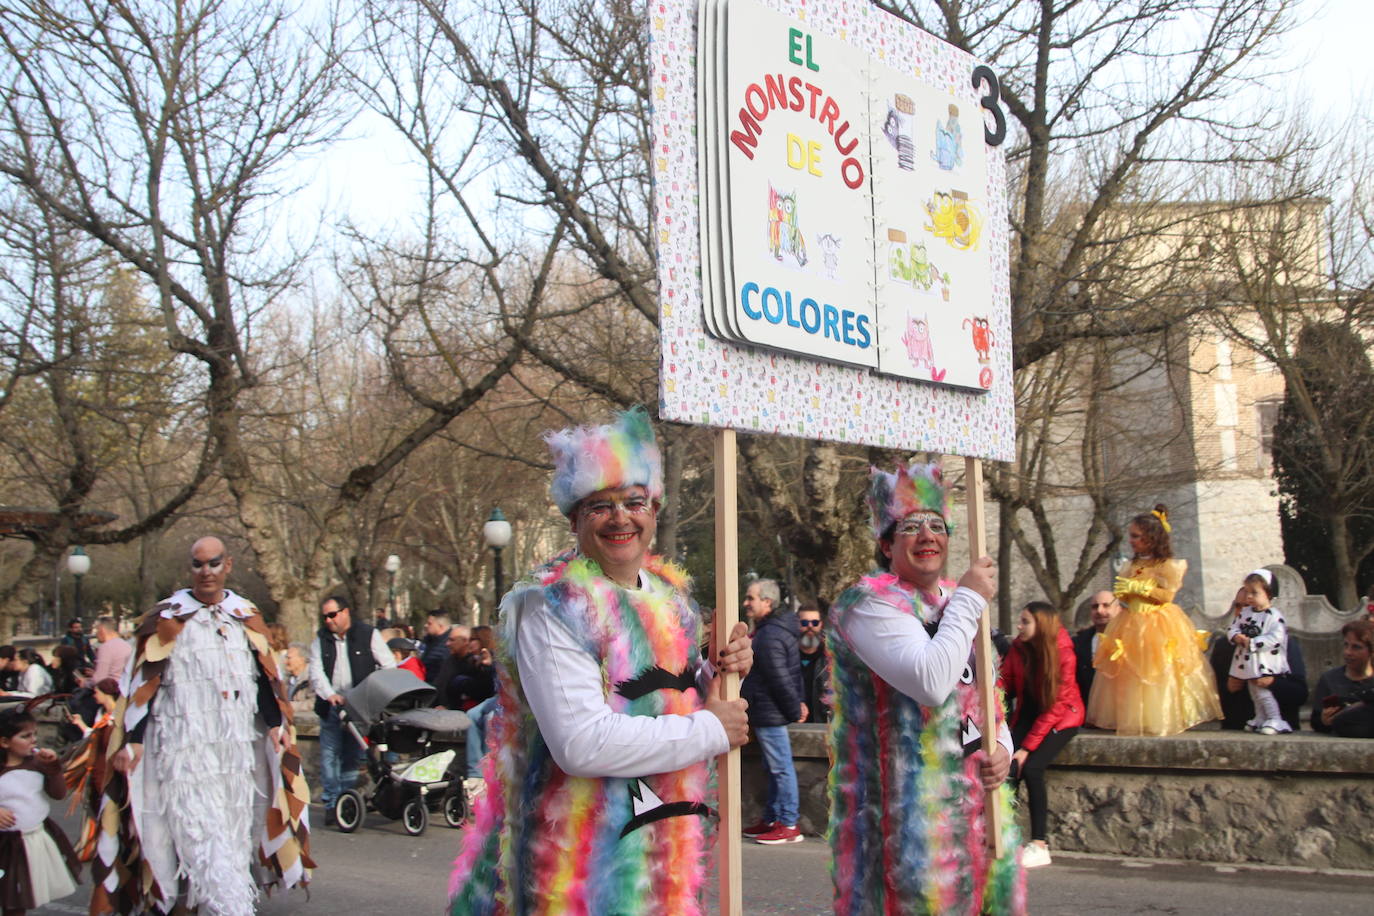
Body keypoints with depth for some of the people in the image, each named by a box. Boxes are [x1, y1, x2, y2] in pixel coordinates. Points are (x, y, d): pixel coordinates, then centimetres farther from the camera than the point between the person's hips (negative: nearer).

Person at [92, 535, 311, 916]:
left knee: (236, 838, 6)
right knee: (206, 841, -11)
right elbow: (142, 684, -1)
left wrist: (277, 727, 1)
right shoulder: (168, 618, 0)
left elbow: (265, 679, 12)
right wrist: (132, 741, -8)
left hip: (239, 749, 4)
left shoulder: (247, 617, 11)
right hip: (185, 752, -4)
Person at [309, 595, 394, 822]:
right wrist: (329, 694, -18)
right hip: (331, 707, 2)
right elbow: (316, 671, -1)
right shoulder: (321, 639, 9)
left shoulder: (368, 635, 2)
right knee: (329, 755, -2)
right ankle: (331, 803, 4)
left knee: (352, 757, 1)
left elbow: (389, 666, 1)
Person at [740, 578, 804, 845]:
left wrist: (794, 710, -13)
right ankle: (771, 820, 24)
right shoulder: (776, 629, 15)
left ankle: (789, 825, 0)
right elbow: (795, 672, 19)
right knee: (775, 769, 16)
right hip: (769, 713, 11)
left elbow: (780, 679, -20)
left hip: (770, 715, -11)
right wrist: (797, 703, 16)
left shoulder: (769, 636, -19)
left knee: (780, 768, -5)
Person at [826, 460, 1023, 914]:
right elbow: (932, 681, -28)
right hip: (907, 804, -8)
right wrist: (969, 601, -17)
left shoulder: (957, 602, 13)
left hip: (974, 797, 8)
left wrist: (1002, 747, 3)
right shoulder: (869, 602, -13)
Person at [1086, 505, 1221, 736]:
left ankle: (1157, 722, 4)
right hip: (1132, 625, 6)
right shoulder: (1130, 566, 13)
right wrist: (1123, 592, -6)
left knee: (1157, 676, -5)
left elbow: (1167, 595, -14)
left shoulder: (1167, 565, -5)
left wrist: (1138, 588, -17)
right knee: (1130, 675, 3)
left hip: (1158, 627, -5)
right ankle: (1131, 720, 9)